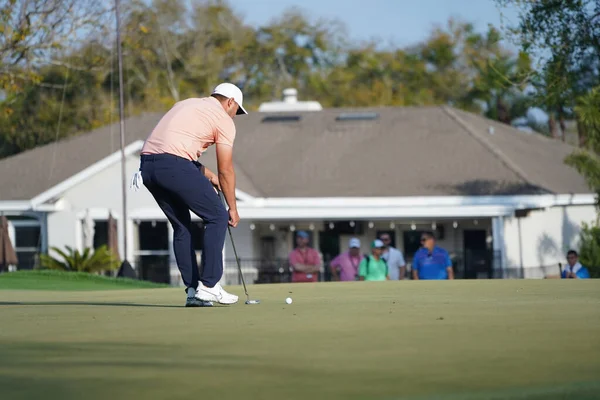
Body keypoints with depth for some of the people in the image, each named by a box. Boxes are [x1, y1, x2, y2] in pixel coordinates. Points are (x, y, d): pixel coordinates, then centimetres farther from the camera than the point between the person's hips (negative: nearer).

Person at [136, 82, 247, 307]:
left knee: (181, 226, 19)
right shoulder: (224, 120, 7)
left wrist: (208, 176, 37)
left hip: (147, 165, 8)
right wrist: (233, 208, 18)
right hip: (174, 166, -8)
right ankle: (208, 286, 0)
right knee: (216, 217, 5)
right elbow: (226, 170, 8)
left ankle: (193, 290, 15)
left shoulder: (187, 104, 30)